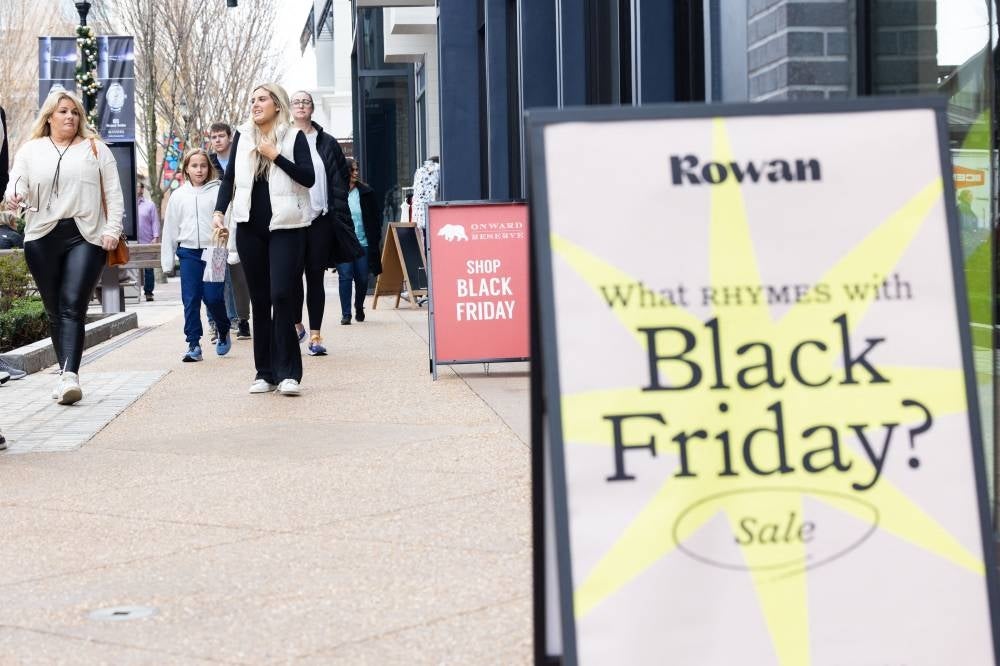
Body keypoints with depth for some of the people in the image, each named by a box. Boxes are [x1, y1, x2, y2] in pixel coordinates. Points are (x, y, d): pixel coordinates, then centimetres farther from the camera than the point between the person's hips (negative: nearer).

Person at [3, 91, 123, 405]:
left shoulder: (96, 149, 13)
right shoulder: (30, 151, 15)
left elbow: (113, 194, 10)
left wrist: (112, 229, -2)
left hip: (86, 237, -2)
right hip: (42, 238, 2)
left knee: (73, 306, -14)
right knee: (54, 311, 4)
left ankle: (69, 375, -25)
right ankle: (68, 375, 10)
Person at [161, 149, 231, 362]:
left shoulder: (218, 191, 0)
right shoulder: (178, 195, 9)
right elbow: (170, 227, 13)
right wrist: (167, 258, 11)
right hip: (188, 252, 3)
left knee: (213, 297, -5)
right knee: (190, 300, 1)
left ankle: (224, 332, 22)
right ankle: (193, 344, 5)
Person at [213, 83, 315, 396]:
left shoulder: (294, 136, 0)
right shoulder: (242, 135, 10)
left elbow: (308, 178, -7)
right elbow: (230, 177, 13)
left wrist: (276, 156, -13)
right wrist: (219, 210, 0)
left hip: (285, 226, -4)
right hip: (250, 227, 4)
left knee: (282, 295, -12)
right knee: (259, 300, 6)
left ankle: (288, 373, -7)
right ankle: (265, 373, 11)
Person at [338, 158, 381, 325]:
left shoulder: (366, 192, 4)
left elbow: (375, 219, 6)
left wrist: (375, 240, 0)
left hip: (363, 242, 2)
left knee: (362, 279, 7)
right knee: (345, 277, -7)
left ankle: (359, 308, 29)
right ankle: (346, 313, -1)